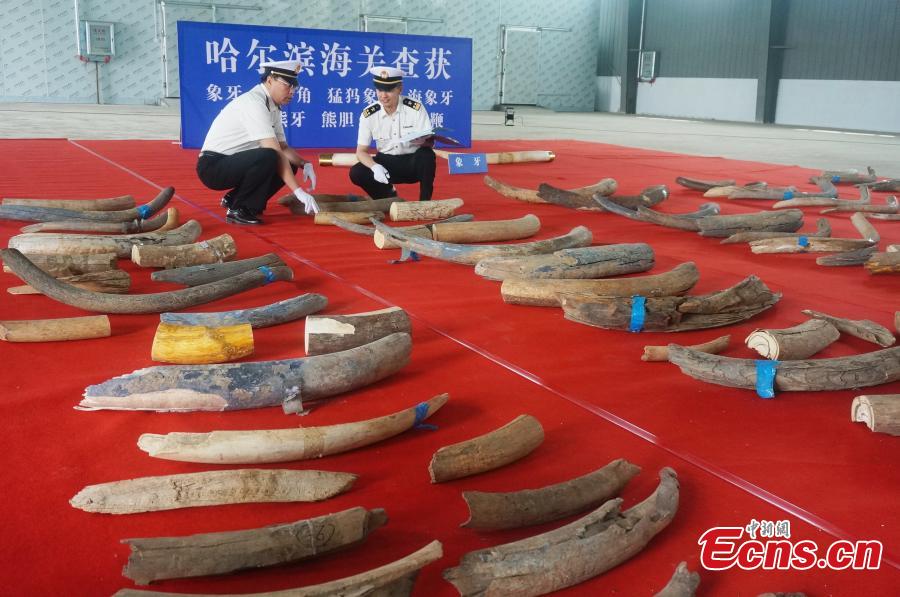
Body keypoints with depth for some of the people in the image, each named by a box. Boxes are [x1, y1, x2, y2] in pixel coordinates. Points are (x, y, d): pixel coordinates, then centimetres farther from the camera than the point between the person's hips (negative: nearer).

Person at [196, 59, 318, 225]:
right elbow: (274, 152, -28)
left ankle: (236, 199, 9)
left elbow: (283, 147, 11)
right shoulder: (254, 103, -21)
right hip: (213, 166, -9)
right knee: (268, 158, -31)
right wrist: (299, 192, -31)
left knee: (289, 165, 4)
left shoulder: (273, 107, 6)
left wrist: (304, 164, -10)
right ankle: (238, 209, -12)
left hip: (235, 164, 9)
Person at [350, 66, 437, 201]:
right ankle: (388, 196, 6)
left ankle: (424, 202, -17)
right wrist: (375, 167, -31)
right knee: (356, 173, -22)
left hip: (413, 162, -2)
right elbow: (361, 151, -9)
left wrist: (422, 141, -43)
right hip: (386, 163, 2)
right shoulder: (368, 114, -12)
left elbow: (430, 142, -17)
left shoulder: (415, 108, -17)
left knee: (426, 154, -34)